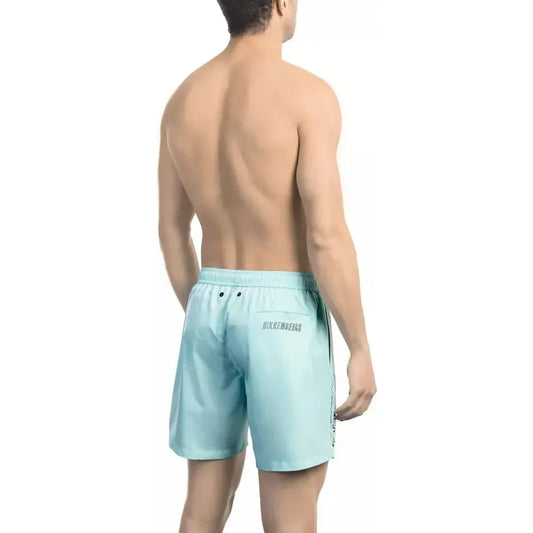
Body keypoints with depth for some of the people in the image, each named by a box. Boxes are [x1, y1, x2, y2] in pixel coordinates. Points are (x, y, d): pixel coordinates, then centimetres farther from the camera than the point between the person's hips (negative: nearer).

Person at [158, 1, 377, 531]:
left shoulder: (182, 99, 7)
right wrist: (360, 349, -10)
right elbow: (327, 237, -19)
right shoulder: (306, 94, -14)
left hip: (212, 309, 6)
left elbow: (172, 232, 12)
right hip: (284, 316, -6)